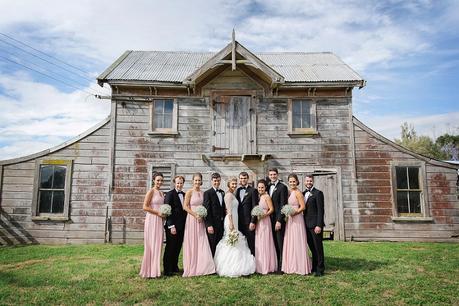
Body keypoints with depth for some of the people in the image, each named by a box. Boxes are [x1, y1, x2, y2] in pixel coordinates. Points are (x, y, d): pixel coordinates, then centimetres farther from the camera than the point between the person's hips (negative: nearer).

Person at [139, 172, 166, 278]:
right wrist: (158, 213, -14)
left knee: (158, 244, 10)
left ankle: (155, 269, 19)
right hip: (152, 220, -8)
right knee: (151, 244, -2)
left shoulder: (161, 193, 15)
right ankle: (149, 271, 8)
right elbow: (145, 207, -15)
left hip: (159, 221, 8)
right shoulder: (151, 191, -8)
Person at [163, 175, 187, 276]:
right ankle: (167, 270, 13)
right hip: (173, 226, -6)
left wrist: (185, 224, 8)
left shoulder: (184, 195, 11)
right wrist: (171, 226, -17)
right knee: (170, 248, 3)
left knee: (178, 248, 14)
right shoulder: (170, 194, -9)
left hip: (181, 226, 6)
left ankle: (174, 267, 26)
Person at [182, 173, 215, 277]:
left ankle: (201, 267, 11)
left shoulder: (203, 193, 11)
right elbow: (185, 207, -10)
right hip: (192, 219, -4)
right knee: (192, 243, 1)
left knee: (202, 244, 3)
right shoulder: (189, 192, -4)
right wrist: (196, 215, -14)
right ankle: (192, 268, 12)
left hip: (201, 221, 5)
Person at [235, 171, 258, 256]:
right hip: (239, 221, 5)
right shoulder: (238, 190, 13)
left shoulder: (253, 190, -4)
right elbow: (236, 206, 15)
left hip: (248, 221, -5)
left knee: (251, 244, 0)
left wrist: (253, 222, -14)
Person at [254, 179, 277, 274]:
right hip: (258, 223, 7)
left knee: (265, 243, -1)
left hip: (265, 222, -7)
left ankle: (266, 267, 8)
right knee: (258, 244, 10)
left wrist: (263, 215, -21)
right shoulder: (258, 196, 12)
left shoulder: (267, 197, -9)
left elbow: (271, 209, -12)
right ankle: (260, 266, 20)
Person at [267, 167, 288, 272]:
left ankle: (281, 266, 8)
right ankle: (275, 265, 20)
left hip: (279, 219, -6)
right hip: (270, 219, 6)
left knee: (280, 243, -1)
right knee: (274, 243, 11)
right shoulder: (268, 187, 13)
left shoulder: (282, 187, -8)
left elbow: (283, 205, -13)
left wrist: (279, 220, -17)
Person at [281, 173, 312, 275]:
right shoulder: (288, 192, 12)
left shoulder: (298, 193, -11)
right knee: (290, 243, 11)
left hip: (297, 219, -8)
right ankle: (291, 266, 20)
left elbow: (303, 207, -14)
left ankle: (300, 267, 8)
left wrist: (294, 212, -23)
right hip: (289, 220, 8)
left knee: (297, 243, -1)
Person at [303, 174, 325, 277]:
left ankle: (320, 269, 10)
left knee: (318, 247, 1)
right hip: (306, 225, 6)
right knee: (312, 247, 13)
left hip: (315, 224, -6)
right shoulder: (303, 194, 13)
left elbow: (320, 210, -12)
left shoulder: (318, 193, -6)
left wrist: (319, 225, -18)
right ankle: (314, 268, 23)